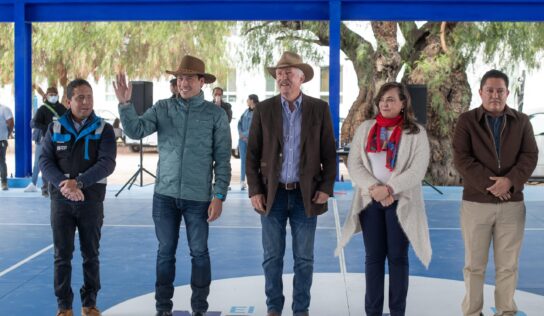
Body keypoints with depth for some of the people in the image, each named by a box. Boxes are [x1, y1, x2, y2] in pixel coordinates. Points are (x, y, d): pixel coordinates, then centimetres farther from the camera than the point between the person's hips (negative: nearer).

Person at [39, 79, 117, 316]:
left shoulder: (104, 129, -1)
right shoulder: (55, 128, 4)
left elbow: (107, 163, -12)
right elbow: (45, 161, -3)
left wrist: (79, 182, -24)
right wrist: (62, 184, -20)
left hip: (92, 200, -1)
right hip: (61, 200, 1)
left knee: (90, 254, 8)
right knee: (62, 255, 5)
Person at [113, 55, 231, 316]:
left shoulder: (215, 114, -2)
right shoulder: (163, 108, 3)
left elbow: (222, 159, -2)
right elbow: (135, 130, -8)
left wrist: (219, 196, -7)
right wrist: (124, 104, -22)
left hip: (198, 196, -2)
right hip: (165, 195, 2)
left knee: (199, 253, 5)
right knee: (165, 253, 9)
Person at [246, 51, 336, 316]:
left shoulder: (319, 109, 1)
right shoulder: (264, 109, 1)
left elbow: (329, 152, 2)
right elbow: (252, 153, 2)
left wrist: (327, 187, -6)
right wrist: (254, 191, -5)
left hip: (306, 195, 0)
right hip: (272, 194, 0)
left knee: (304, 258, 6)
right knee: (272, 257, 7)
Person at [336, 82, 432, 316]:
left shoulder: (416, 132, -2)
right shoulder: (365, 128, 6)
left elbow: (417, 170, -10)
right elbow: (354, 164, 0)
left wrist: (389, 189, -18)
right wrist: (373, 188, -14)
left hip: (400, 202, -2)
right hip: (370, 201, 3)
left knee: (398, 257, 4)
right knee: (373, 257, 6)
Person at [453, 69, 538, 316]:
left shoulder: (521, 121, 7)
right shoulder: (467, 121, 0)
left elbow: (530, 156, -1)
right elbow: (461, 159, -8)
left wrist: (510, 181, -17)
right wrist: (489, 184, -17)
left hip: (512, 203, 2)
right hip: (476, 202, -2)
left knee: (508, 265, 7)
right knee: (474, 264, 5)